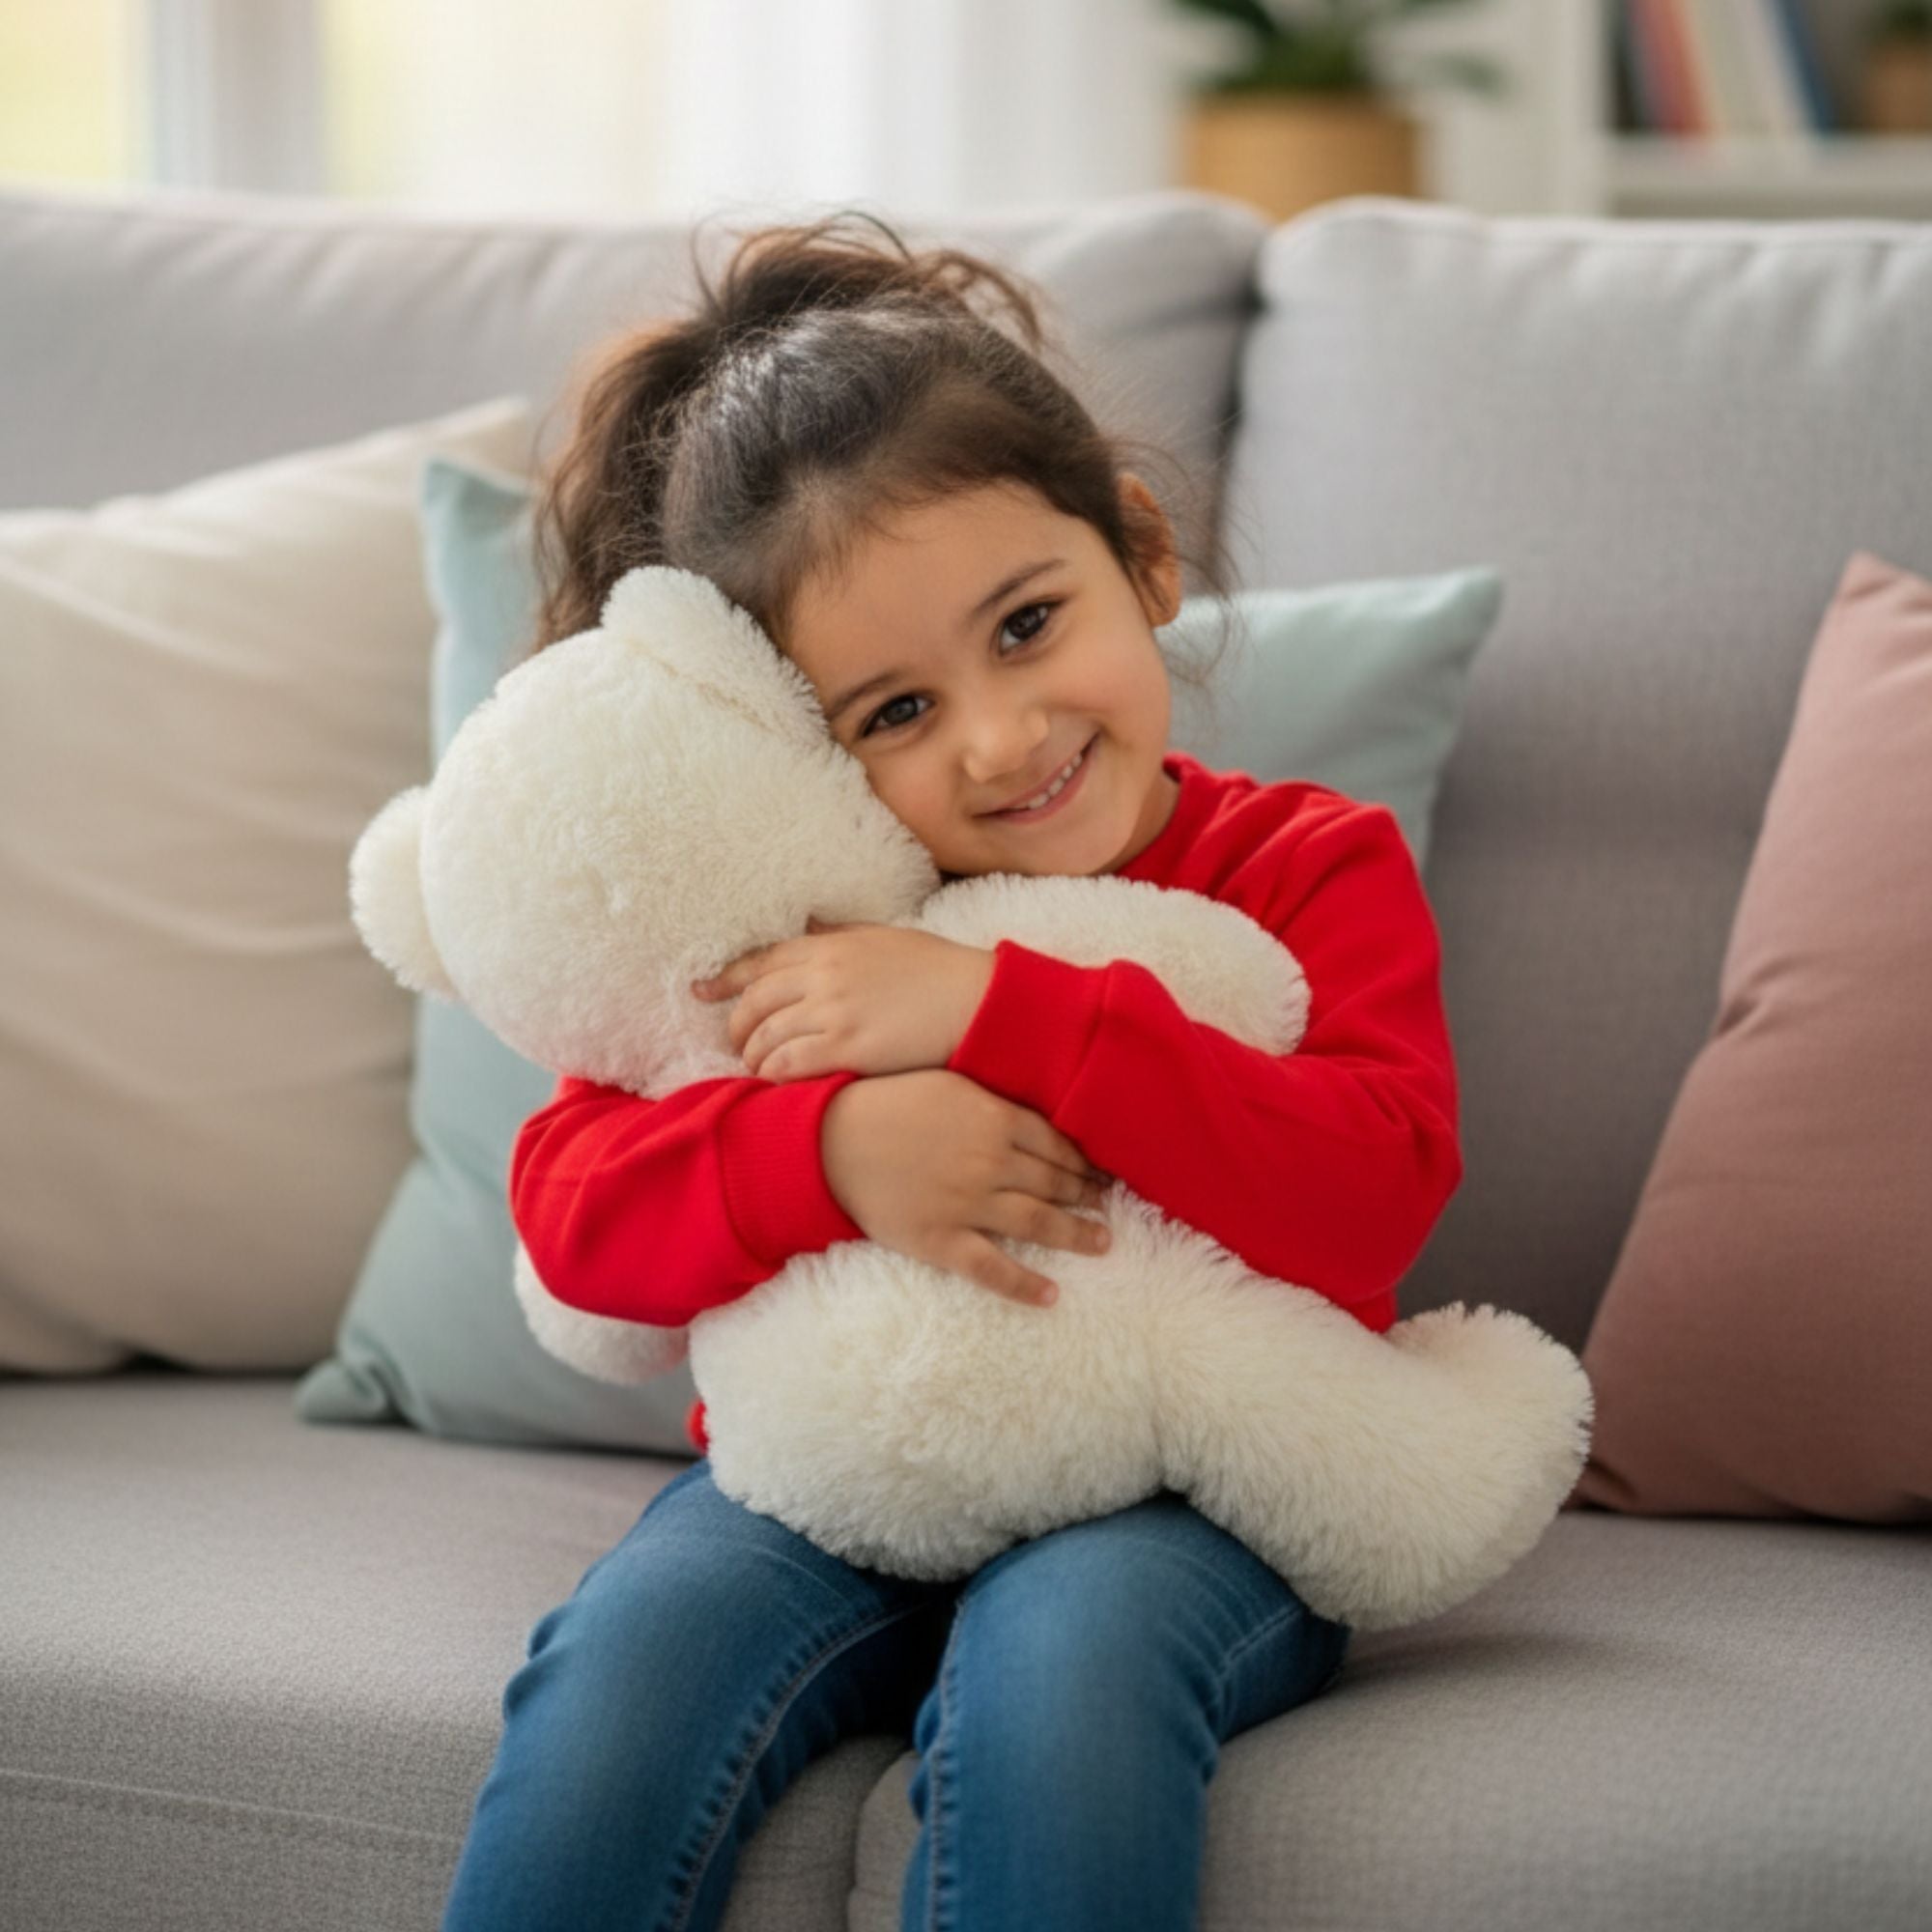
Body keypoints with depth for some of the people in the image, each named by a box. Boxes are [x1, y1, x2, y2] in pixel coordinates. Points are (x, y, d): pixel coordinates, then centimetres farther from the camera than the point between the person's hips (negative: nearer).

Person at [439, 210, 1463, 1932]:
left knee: (1057, 1665, -36)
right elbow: (569, 1195, 1)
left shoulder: (1311, 868, 1)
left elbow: (1374, 1192, -17)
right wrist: (834, 1150, -20)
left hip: (1185, 1494, -2)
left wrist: (996, 1007, -21)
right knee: (625, 1658, -28)